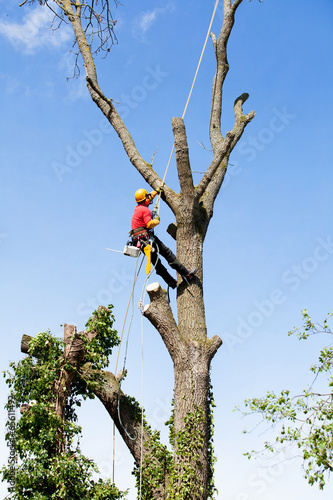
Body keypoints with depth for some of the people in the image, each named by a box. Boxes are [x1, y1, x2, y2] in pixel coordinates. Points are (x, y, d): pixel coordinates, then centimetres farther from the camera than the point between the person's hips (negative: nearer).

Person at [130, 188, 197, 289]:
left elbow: (149, 198, 34)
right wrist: (156, 220, -3)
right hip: (145, 238, -10)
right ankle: (186, 274, -8)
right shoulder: (145, 210, -11)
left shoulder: (137, 208, 17)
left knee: (155, 261, 10)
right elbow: (149, 224, -21)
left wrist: (157, 191, 45)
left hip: (138, 241, 10)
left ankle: (171, 282, 14)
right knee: (167, 252, -7)